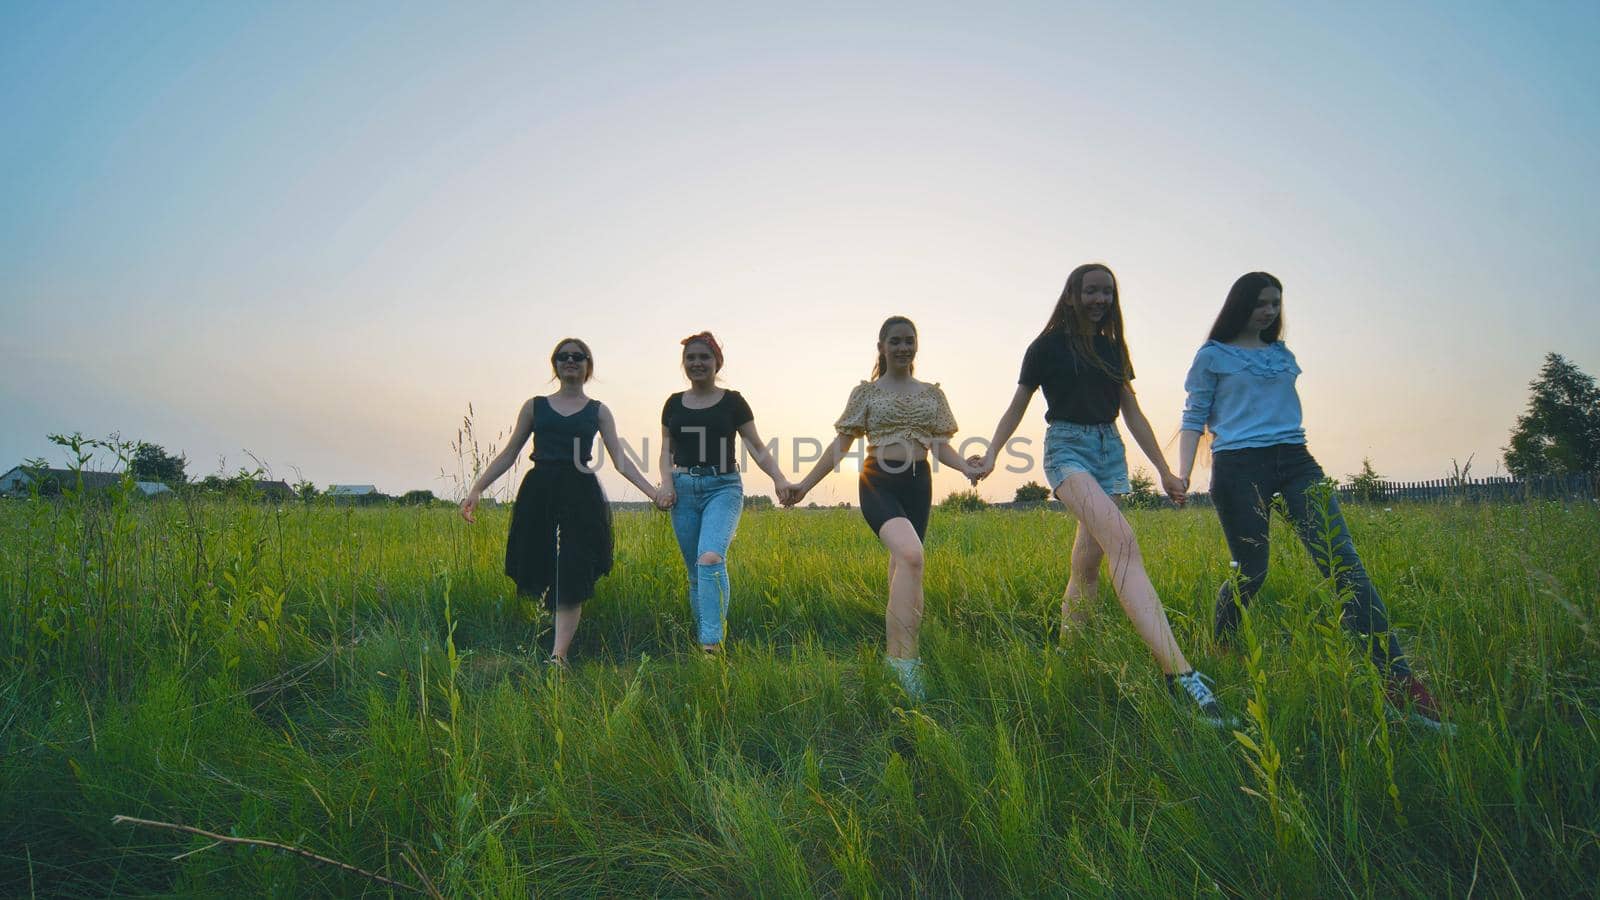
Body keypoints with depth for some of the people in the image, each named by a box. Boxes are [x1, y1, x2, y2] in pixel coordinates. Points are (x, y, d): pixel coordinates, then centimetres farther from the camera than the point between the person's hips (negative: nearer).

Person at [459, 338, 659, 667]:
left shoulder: (597, 411, 12)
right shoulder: (535, 406, 14)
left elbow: (620, 459, 6)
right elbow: (508, 453, 13)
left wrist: (652, 491, -6)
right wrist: (477, 489, 4)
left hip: (580, 495, -1)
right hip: (539, 492, 1)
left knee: (573, 578, -8)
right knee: (540, 573, 1)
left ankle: (558, 655, -8)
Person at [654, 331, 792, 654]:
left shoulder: (732, 401, 3)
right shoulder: (674, 403, 12)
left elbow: (757, 447, 1)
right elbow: (666, 451, 12)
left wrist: (779, 478, -15)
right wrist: (667, 482, -8)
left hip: (723, 488, -4)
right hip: (684, 490, 4)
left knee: (710, 558, -26)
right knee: (694, 571, 7)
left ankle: (712, 643, -27)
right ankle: (702, 638, 21)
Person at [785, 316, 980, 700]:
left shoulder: (932, 393, 15)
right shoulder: (866, 391, 7)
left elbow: (941, 446, 11)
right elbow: (841, 445, 5)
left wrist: (967, 468, -10)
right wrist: (805, 484, -2)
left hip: (918, 485, 4)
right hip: (879, 483, -4)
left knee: (902, 567, 6)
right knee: (911, 554, -28)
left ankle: (895, 654, 19)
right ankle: (905, 660, -27)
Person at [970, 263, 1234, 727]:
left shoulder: (1113, 348, 16)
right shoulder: (1047, 346, 3)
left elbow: (1133, 414, 18)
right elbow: (1016, 409, 7)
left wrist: (1164, 471, 17)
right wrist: (991, 455, -5)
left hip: (1110, 450, 6)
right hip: (1067, 448, -6)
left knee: (1087, 562, 1)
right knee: (1123, 540, -27)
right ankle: (1178, 671, -39)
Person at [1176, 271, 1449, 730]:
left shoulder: (1282, 354, 22)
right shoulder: (1212, 356, 8)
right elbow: (1194, 419, 5)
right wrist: (1182, 475, -7)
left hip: (1294, 461, 5)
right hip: (1238, 465, -4)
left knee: (1345, 564, -10)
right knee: (1250, 572, -5)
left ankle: (1400, 681, -14)